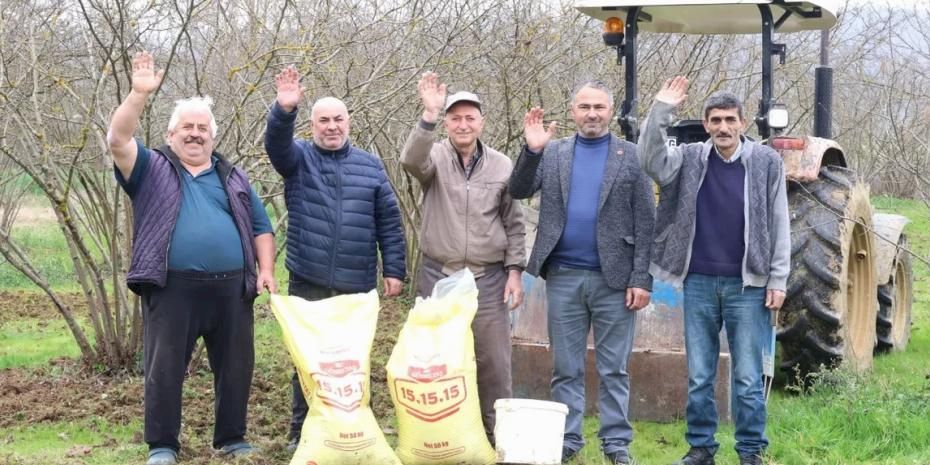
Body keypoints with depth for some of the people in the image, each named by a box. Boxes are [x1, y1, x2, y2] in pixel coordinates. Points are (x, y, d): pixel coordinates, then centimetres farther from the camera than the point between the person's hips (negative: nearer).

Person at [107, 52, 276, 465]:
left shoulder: (232, 178, 18)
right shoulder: (151, 169, 8)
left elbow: (260, 227, 17)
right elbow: (118, 139, -9)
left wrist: (266, 270, 2)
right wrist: (139, 93, -20)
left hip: (231, 288, 3)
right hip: (172, 289, -3)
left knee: (236, 367, 7)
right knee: (164, 369, 0)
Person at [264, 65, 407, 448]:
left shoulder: (370, 165, 8)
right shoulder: (299, 158, 4)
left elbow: (389, 221, 8)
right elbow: (276, 143, -19)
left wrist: (394, 269, 1)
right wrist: (284, 110, -39)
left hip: (356, 285, 1)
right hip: (308, 282, -1)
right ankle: (302, 431, 16)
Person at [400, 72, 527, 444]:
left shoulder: (502, 166, 5)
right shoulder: (435, 157, -1)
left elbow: (514, 225, 8)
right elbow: (411, 161, -26)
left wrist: (514, 271, 1)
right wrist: (429, 114, -36)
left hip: (489, 279, 1)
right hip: (438, 276, -1)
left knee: (494, 361, 2)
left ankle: (496, 435, 13)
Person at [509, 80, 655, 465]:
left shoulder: (632, 156, 2)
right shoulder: (552, 152, 8)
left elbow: (645, 223, -1)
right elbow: (518, 192, -1)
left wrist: (641, 279, -7)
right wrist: (531, 150, -16)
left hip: (613, 277, -2)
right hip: (563, 276, 2)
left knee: (613, 369, 4)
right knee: (565, 368, 8)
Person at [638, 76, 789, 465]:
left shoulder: (766, 161, 0)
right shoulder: (690, 159, 4)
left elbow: (779, 225, 1)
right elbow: (651, 162, -13)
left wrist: (777, 280, -3)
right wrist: (660, 111, -20)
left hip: (747, 285, -2)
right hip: (699, 283, 2)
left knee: (747, 377, 3)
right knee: (698, 376, 7)